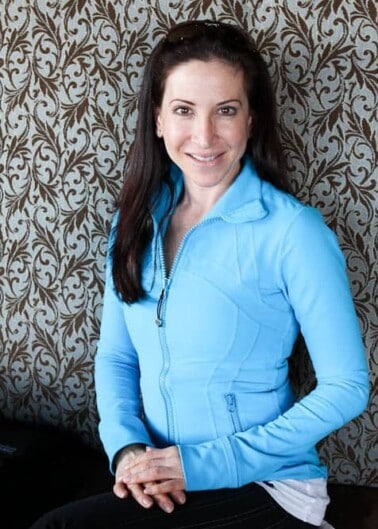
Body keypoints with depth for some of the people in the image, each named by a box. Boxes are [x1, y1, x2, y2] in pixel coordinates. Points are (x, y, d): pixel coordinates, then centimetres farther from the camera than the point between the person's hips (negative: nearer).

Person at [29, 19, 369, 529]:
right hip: (160, 481, 5)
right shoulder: (137, 219, 3)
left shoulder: (292, 231, -14)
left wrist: (204, 463, -16)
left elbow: (346, 388, -13)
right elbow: (116, 356, 9)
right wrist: (127, 446, -10)